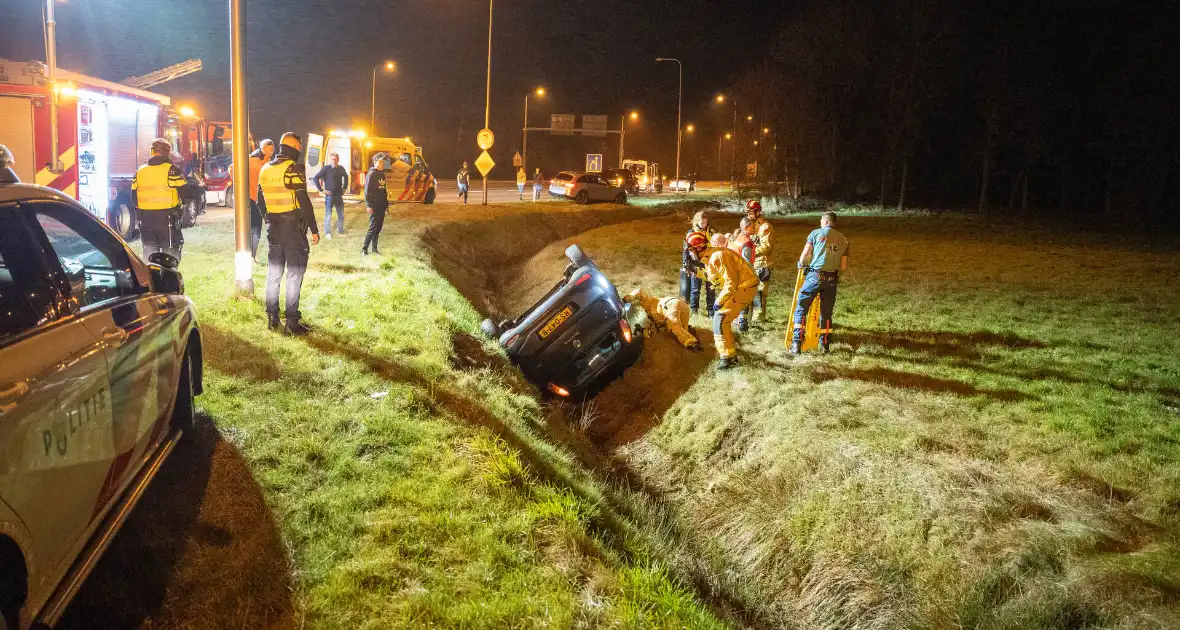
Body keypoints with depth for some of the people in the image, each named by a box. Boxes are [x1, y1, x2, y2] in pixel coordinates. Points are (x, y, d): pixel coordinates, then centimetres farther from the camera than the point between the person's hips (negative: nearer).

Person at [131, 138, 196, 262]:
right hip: (167, 219, -4)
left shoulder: (139, 171, 7)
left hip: (146, 219, 4)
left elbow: (134, 199, 10)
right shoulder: (171, 170, -8)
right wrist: (196, 189, 9)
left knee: (149, 253, 12)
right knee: (171, 253, 3)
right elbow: (185, 192, -11)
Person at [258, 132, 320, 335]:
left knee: (273, 273, 13)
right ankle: (292, 322, -2)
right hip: (293, 227, -7)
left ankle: (272, 318, 19)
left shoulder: (265, 169, 9)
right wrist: (314, 229, -14)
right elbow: (304, 202, -18)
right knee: (294, 274, -2)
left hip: (273, 227, 7)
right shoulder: (294, 168, -14)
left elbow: (261, 199, 15)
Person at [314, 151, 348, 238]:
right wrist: (321, 190, -13)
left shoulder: (341, 168, 3)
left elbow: (346, 177, 25)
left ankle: (340, 231, 24)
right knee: (328, 215, 2)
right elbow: (315, 178, -13)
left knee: (341, 215, 11)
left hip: (339, 195, 5)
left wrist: (344, 187, 17)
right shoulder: (326, 168, -11)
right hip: (329, 195, -5)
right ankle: (327, 233, 13)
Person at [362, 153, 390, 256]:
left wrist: (386, 203, 15)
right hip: (374, 206, -8)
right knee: (373, 228, -8)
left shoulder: (382, 175, 15)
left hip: (382, 206, 8)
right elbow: (367, 191, -14)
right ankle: (364, 249, -2)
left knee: (378, 228, 9)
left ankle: (374, 248, 17)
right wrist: (368, 205, -21)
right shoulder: (371, 175, -10)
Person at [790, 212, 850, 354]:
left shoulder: (816, 233, 4)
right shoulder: (843, 240, 13)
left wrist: (801, 265, 18)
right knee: (826, 313, 15)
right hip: (832, 279, 3)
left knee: (801, 309, 4)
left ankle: (797, 343, -4)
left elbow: (805, 254, -2)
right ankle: (825, 345, 19)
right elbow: (844, 266, 9)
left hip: (815, 276, -3)